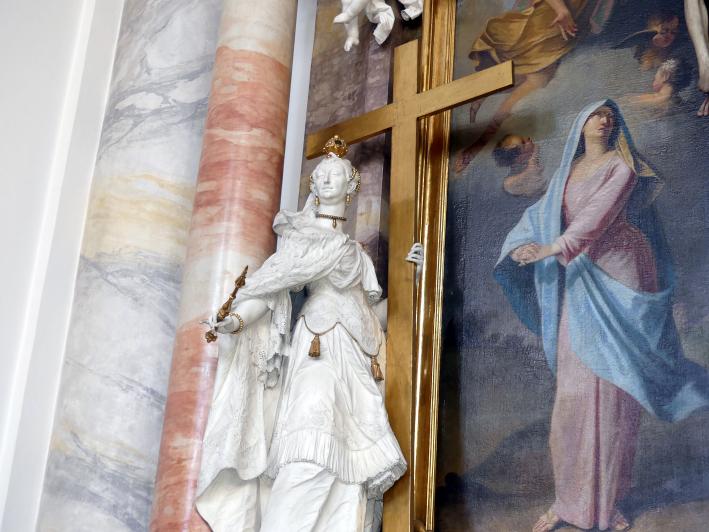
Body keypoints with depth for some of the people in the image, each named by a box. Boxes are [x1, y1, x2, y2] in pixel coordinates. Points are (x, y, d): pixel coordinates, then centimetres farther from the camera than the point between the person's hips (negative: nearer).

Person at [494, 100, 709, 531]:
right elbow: (541, 215, 9)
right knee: (574, 390, -1)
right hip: (578, 285, 4)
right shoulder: (567, 172, 17)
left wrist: (553, 248, -24)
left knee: (614, 388, -3)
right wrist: (523, 246, -11)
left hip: (618, 281, -4)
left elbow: (601, 212, -15)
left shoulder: (622, 165, 1)